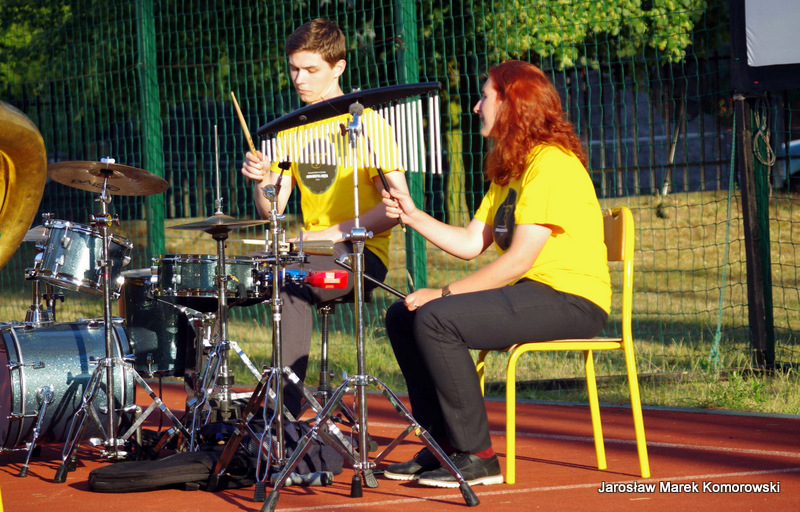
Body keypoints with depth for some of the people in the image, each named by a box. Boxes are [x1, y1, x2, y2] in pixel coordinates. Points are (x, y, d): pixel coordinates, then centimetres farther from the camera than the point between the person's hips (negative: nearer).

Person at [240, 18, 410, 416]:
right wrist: (262, 182, -10)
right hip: (311, 255, 6)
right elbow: (270, 212, 12)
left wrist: (337, 232, -18)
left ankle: (285, 416, -31)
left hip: (363, 253, -6)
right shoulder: (291, 129, 15)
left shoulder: (365, 120, -3)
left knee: (291, 286, -32)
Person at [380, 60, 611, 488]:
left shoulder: (552, 163, -15)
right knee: (401, 316, 4)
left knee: (435, 319, -25)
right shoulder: (509, 168, 19)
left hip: (571, 299, -10)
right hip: (530, 292, 10)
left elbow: (518, 260, -21)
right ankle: (444, 445, 8)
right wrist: (413, 217, 2)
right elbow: (471, 243, 13)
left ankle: (476, 456, -19)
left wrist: (444, 293, -20)